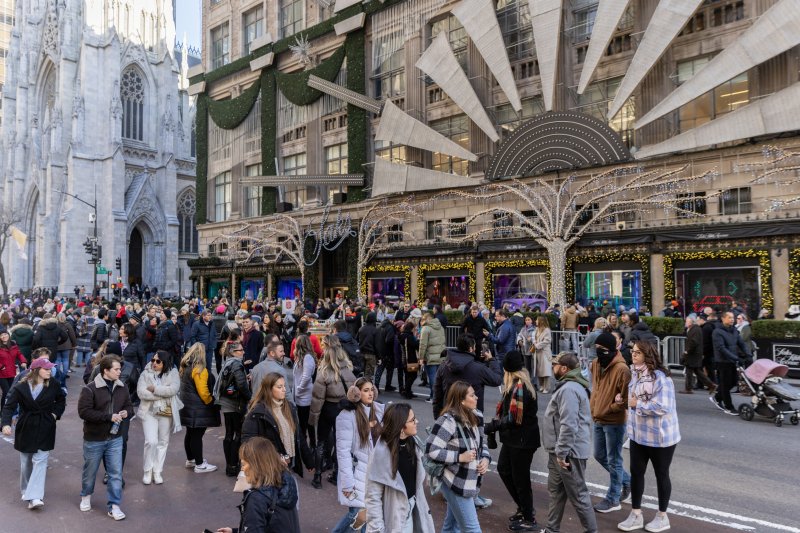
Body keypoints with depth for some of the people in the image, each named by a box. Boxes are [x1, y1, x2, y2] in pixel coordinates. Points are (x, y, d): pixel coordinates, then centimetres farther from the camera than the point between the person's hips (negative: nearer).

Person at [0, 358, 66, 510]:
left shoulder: (53, 385, -5)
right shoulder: (21, 387, -11)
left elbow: (61, 400, 12)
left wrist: (55, 414, 0)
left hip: (45, 429, 0)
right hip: (26, 428, 0)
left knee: (40, 461, -8)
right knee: (26, 462, 14)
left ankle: (34, 497, -8)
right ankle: (26, 491, 34)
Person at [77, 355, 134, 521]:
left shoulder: (122, 388, 1)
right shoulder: (90, 389, -15)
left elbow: (129, 406, 13)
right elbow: (84, 412, -22)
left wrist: (126, 412, -12)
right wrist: (109, 416, -25)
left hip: (115, 439, 3)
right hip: (94, 439, -3)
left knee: (116, 473, 1)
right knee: (90, 471, 17)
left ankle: (114, 506, 11)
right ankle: (86, 496, 44)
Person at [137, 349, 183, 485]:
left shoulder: (173, 373, -1)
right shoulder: (145, 374, 0)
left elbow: (173, 389, -17)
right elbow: (141, 393, -12)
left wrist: (154, 389, -16)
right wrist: (163, 394, -15)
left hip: (166, 413, 1)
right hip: (149, 412, -1)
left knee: (163, 442, 9)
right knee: (151, 442, -9)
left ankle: (157, 472, 22)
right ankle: (147, 471, 11)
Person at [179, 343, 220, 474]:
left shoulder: (185, 368, 9)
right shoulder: (199, 370, -20)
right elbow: (203, 392, -22)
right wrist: (211, 402, -8)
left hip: (188, 407, 9)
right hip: (199, 409, -9)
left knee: (190, 433, 19)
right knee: (197, 435, -3)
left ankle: (190, 460, 32)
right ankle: (200, 465, 3)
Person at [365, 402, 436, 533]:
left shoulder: (412, 442, -4)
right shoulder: (382, 452, -25)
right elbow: (372, 497, -20)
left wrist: (423, 506, 15)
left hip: (413, 509, 6)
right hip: (394, 517, -6)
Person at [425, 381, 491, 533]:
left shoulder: (476, 417, 2)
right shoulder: (448, 421, -23)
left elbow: (482, 442, 16)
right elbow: (431, 450, -24)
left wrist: (486, 459, -3)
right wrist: (460, 457, -23)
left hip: (471, 482, 8)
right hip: (456, 483, -8)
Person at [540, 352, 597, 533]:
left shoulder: (569, 389, -22)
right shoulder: (568, 386, 13)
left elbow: (568, 425, -29)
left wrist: (561, 452, -24)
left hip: (569, 452, -11)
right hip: (559, 451, 11)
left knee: (578, 496, 2)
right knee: (556, 491, 19)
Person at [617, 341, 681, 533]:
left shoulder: (660, 377, -22)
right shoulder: (635, 374, 4)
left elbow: (662, 406, -29)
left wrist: (637, 404, -21)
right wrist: (626, 401, 0)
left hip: (659, 436, -7)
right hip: (638, 434, 7)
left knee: (661, 475, 11)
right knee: (636, 472, 11)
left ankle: (662, 517, 27)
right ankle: (636, 514, 24)